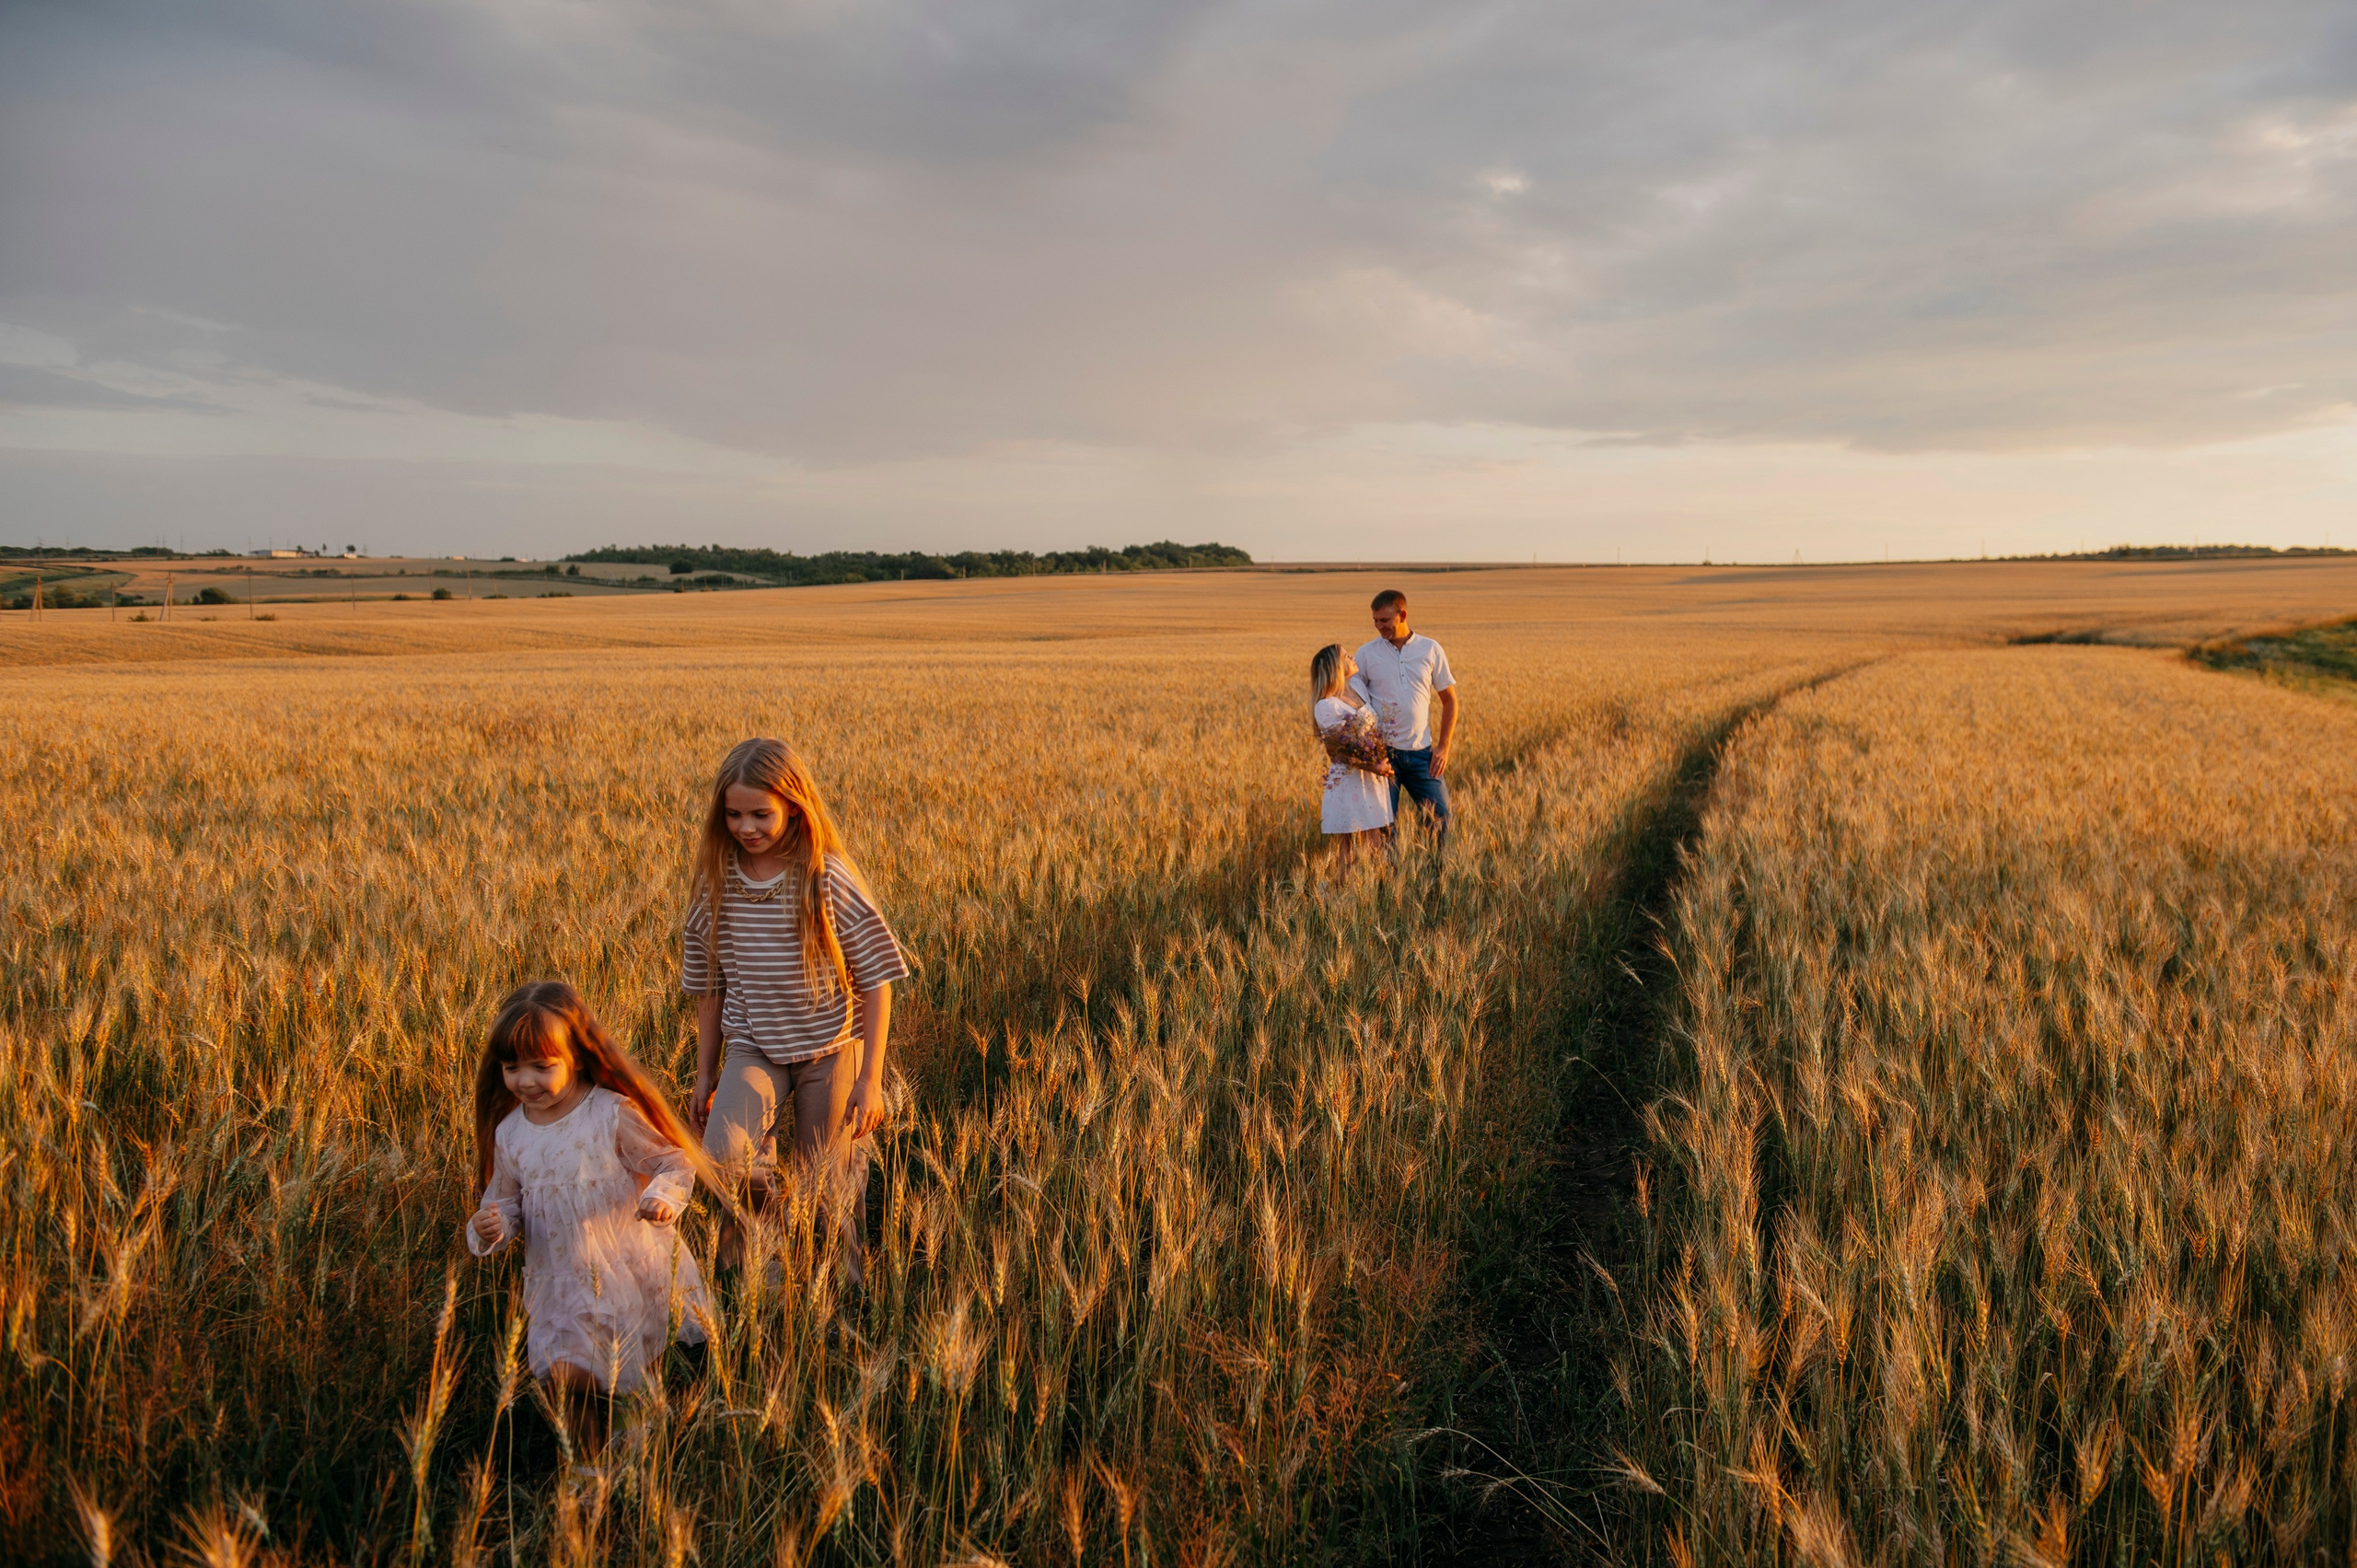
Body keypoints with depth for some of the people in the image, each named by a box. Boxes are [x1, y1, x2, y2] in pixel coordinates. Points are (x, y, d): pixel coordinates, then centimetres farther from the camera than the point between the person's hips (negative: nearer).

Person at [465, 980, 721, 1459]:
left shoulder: (614, 1114, -12)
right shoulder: (508, 1133, 1)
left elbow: (675, 1162, -8)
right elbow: (505, 1202, 13)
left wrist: (664, 1195, -29)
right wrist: (490, 1229, -9)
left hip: (632, 1271, -3)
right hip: (561, 1285, 3)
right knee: (564, 1375, -8)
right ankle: (590, 1470, 16)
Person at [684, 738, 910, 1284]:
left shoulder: (829, 880, -13)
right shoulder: (715, 882, -3)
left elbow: (876, 978, -9)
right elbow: (708, 985, 9)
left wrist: (870, 1078, -11)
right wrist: (705, 1075, 12)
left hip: (829, 1050, -2)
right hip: (752, 1050, 2)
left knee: (824, 1188, 6)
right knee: (723, 1154, -26)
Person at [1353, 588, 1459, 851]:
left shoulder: (1431, 650, 3)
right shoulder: (1366, 654, 0)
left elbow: (1449, 700, 8)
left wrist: (1443, 746, 0)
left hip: (1421, 752, 1)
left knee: (1440, 817, 0)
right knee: (1385, 823, 2)